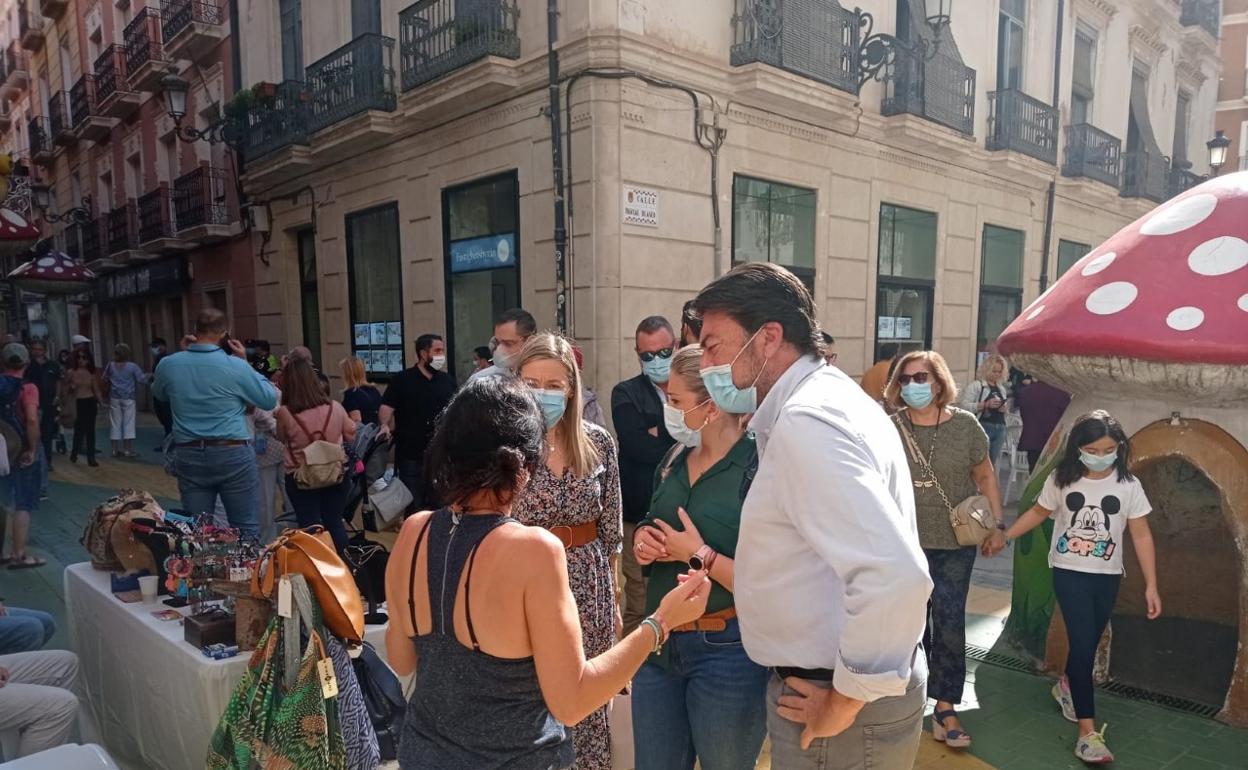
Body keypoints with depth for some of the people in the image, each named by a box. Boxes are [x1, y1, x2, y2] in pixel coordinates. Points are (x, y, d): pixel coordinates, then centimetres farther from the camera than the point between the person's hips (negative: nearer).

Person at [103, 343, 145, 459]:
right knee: (128, 423, -1)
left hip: (114, 398, 3)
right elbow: (142, 379, -7)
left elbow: (105, 379, 12)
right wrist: (148, 376, 13)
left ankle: (116, 449, 10)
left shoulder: (111, 365, 1)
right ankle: (128, 450, -2)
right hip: (128, 398, -3)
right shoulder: (132, 366, -9)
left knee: (115, 423, 8)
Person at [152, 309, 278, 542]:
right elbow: (270, 400, 2)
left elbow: (159, 394, 24)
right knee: (245, 529, 5)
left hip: (189, 456, 4)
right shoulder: (236, 366, -10)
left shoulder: (168, 365, 1)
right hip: (233, 455, -3)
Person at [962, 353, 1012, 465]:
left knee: (994, 463, 7)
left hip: (1000, 428, 6)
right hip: (983, 427, -6)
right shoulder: (976, 386, -3)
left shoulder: (1002, 388, 16)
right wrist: (986, 404, -20)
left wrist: (1005, 408, 3)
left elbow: (1006, 408, 27)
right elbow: (965, 406, -12)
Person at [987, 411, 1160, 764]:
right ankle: (1088, 732, -5)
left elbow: (1141, 536, -3)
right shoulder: (1061, 480, -7)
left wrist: (1151, 586, -4)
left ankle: (1067, 685, 47)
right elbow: (1039, 512, 8)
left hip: (1107, 577, 2)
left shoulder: (1128, 485, -7)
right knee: (1083, 646, -9)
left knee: (1088, 644, 15)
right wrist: (1004, 537, 5)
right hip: (1069, 573, -2)